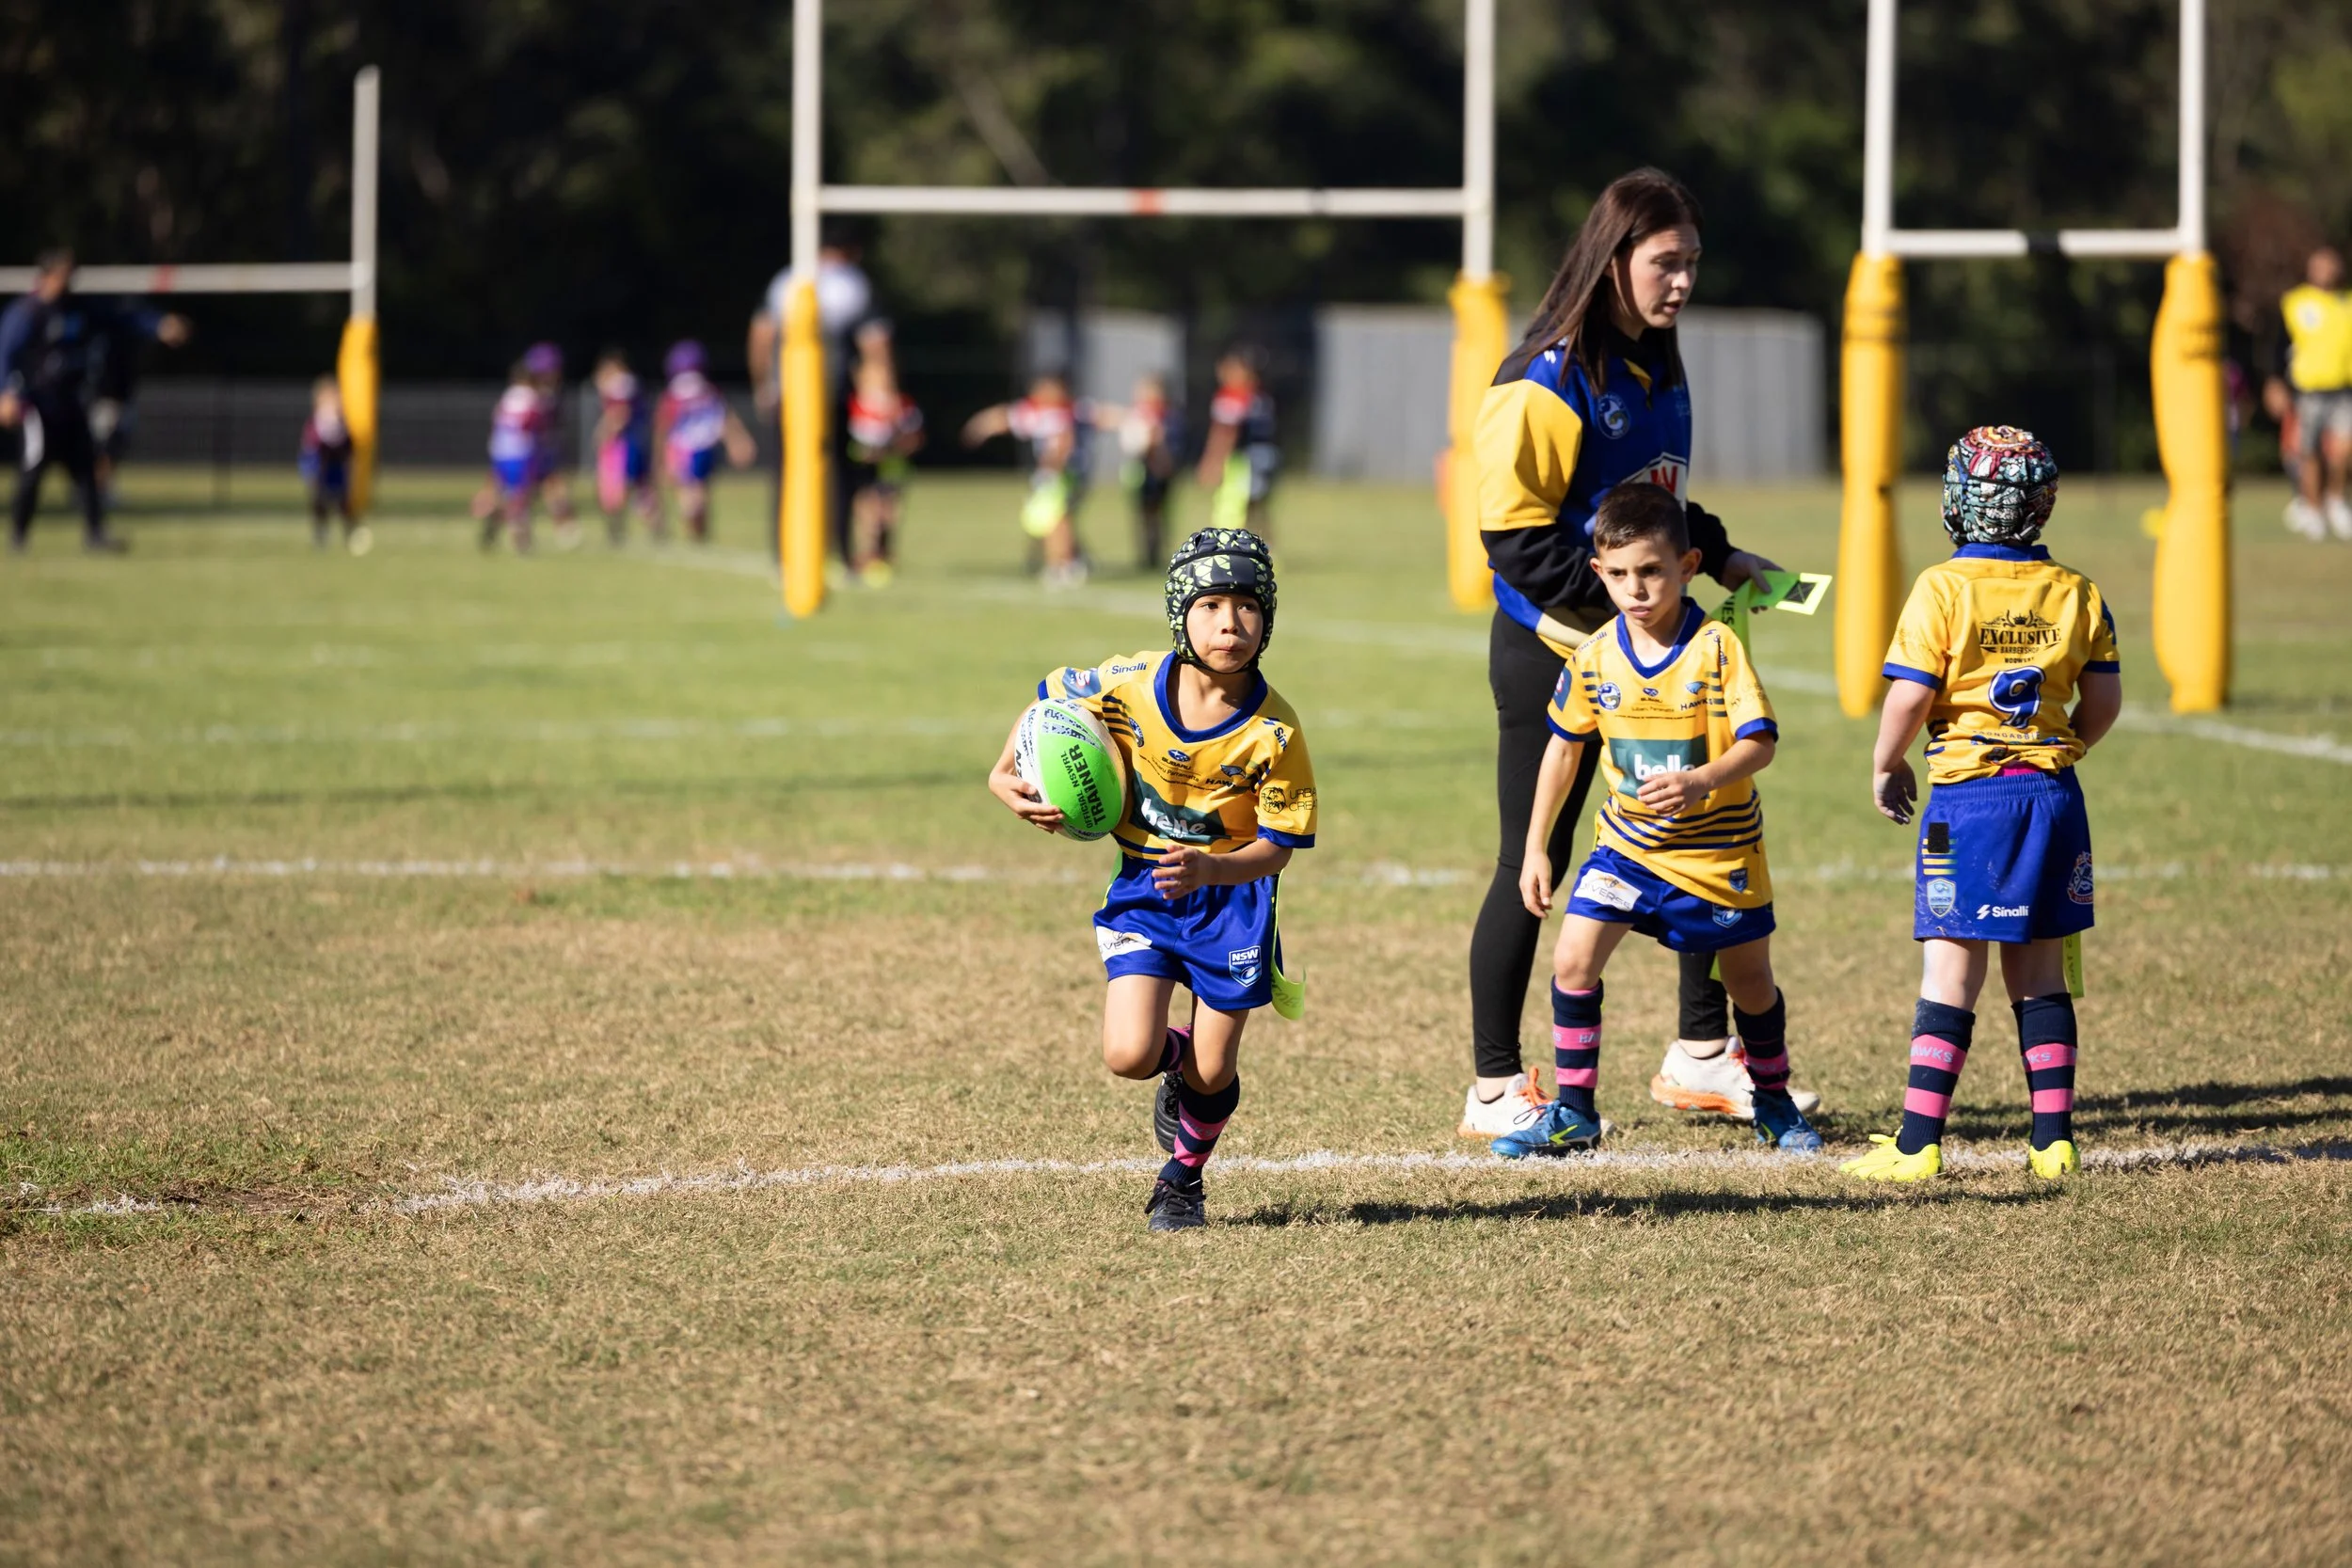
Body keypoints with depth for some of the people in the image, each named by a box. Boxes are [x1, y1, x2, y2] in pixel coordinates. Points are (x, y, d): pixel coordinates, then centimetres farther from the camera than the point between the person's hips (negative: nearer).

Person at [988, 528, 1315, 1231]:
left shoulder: (1273, 732, -21)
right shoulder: (1129, 686, -17)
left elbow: (1276, 849, -17)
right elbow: (1048, 703, 3)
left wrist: (1208, 869, -35)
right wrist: (1005, 778, -9)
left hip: (1232, 891, -1)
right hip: (1143, 888, 1)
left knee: (1211, 1075, 1)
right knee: (1129, 1056, -13)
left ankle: (1182, 1179, 33)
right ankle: (1177, 1060, 25)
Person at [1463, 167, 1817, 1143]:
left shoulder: (1659, 373, 10)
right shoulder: (1548, 382, -16)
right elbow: (1516, 538, -19)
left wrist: (1717, 557, 8)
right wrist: (1617, 594, -22)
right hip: (1551, 649, -8)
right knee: (1534, 864, -1)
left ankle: (1701, 1058, 20)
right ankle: (1495, 1090, 9)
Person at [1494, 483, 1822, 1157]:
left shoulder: (1717, 647, -18)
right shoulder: (1595, 657, -6)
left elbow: (1759, 743, -24)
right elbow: (1564, 747, 7)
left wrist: (1702, 780, -44)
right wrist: (1535, 848, 7)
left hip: (1719, 847, -3)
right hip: (1628, 842, 3)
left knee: (1750, 981, 13)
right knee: (1573, 959, -13)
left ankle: (1773, 1101, 38)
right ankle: (1573, 1112, 0)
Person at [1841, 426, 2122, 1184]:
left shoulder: (1944, 588, -10)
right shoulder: (2075, 591, 4)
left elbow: (1909, 698, -13)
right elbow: (2104, 700, 7)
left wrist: (1886, 767, 3)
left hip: (1969, 790, -4)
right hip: (2053, 790, 4)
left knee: (1951, 972, -2)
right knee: (2039, 974, 11)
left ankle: (1919, 1142, -3)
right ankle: (2054, 1138, 10)